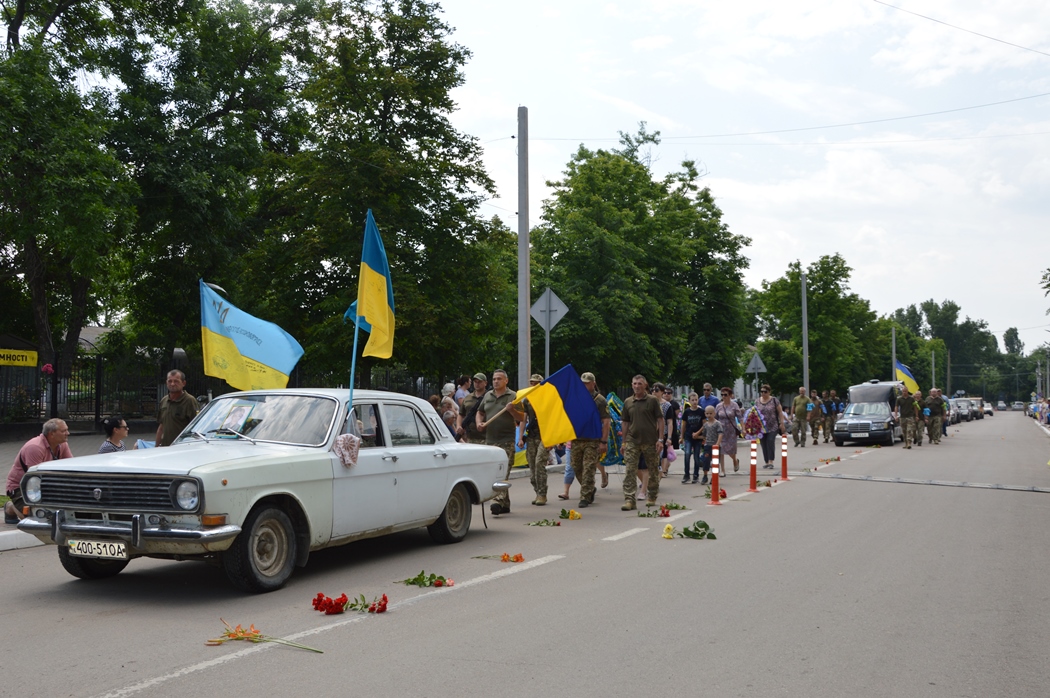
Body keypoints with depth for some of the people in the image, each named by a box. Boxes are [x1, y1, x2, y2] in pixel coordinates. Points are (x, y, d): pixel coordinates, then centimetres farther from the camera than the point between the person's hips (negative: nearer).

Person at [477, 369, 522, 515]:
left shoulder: (513, 396, -1)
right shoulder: (487, 396, 15)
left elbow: (521, 418, -3)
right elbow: (479, 413, 25)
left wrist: (512, 410, -20)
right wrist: (479, 423, 5)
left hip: (507, 441, -6)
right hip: (490, 440, 6)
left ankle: (498, 501, -27)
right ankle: (505, 504, 18)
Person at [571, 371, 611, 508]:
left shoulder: (599, 400, -2)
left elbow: (606, 421, -6)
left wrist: (604, 441, -12)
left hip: (592, 441, -5)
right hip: (576, 439, 5)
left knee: (588, 469, -6)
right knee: (576, 467, 8)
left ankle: (585, 498, -2)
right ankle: (590, 490, 29)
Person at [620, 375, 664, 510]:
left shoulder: (652, 400, 0)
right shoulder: (628, 402, 9)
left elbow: (660, 420, -1)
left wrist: (660, 439, -8)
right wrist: (624, 441, 11)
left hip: (650, 441, -2)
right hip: (632, 441, 2)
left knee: (653, 471, 9)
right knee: (629, 471, -8)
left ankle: (652, 497, 24)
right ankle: (629, 500, -10)